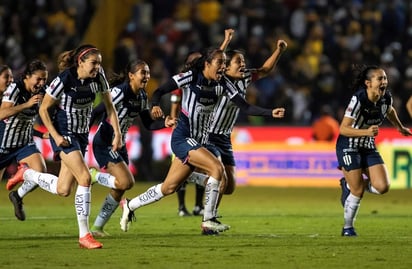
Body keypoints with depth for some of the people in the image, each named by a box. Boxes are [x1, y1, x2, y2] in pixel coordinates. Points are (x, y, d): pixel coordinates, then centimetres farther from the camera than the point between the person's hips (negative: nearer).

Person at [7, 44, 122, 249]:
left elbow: (109, 105, 6)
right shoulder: (64, 79, -21)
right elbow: (43, 110, -12)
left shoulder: (98, 76, -7)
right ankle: (84, 236, -13)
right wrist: (55, 136, -18)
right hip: (64, 134, -6)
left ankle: (25, 173, 34)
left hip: (82, 135, 6)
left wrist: (117, 133, -2)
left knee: (63, 190, 6)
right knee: (85, 178, -20)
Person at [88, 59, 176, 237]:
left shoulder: (142, 97, 5)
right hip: (104, 144, -9)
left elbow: (148, 124, 11)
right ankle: (92, 176, 1)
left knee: (119, 189, 8)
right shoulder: (120, 92, -20)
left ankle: (97, 227, 20)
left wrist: (165, 123, -8)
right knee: (126, 182, -21)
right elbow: (96, 112, -23)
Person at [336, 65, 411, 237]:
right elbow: (343, 129, -26)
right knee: (358, 192, -7)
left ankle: (349, 184, 18)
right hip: (348, 147, -6)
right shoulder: (358, 99, -25)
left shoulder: (386, 98, -7)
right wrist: (366, 132, -39)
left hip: (368, 147, 6)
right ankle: (348, 228, 16)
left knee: (382, 187, -9)